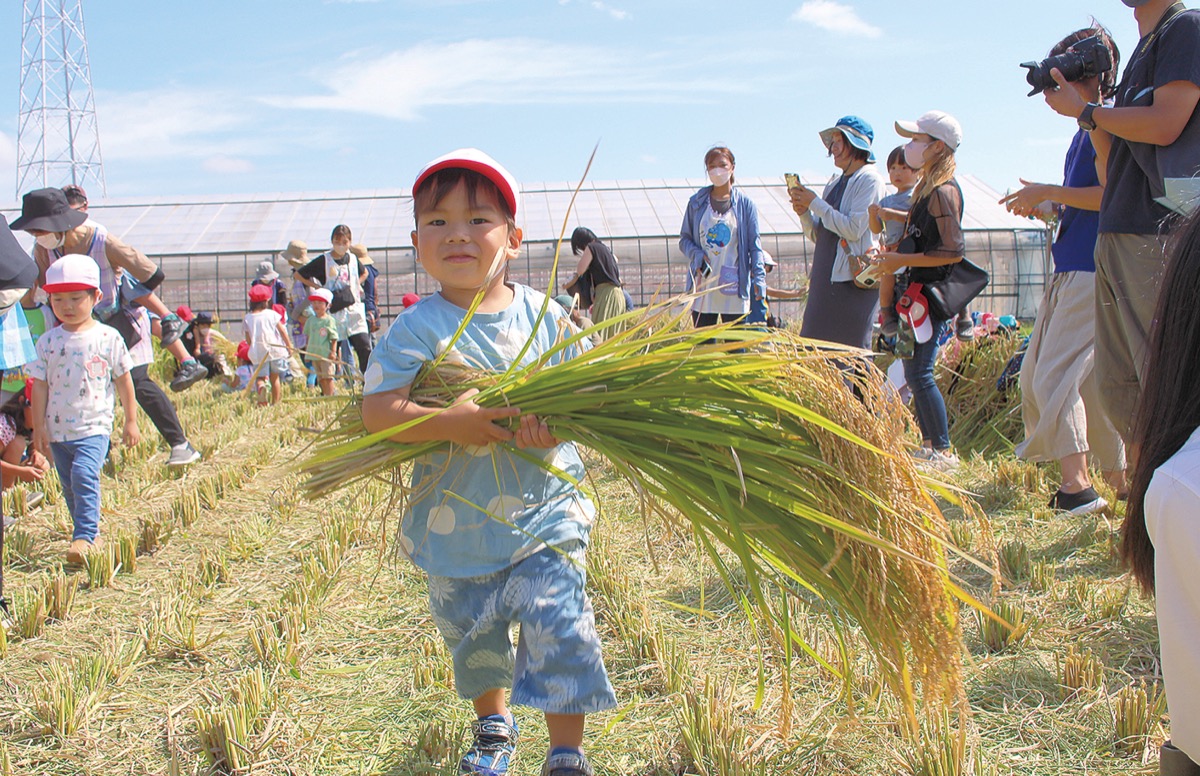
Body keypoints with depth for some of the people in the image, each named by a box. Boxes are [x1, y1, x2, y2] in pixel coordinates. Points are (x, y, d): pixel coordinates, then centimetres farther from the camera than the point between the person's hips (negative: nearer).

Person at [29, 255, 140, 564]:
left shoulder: (108, 338, -3)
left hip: (94, 426, -4)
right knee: (70, 486, 13)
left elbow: (124, 380, 4)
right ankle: (90, 532, 29)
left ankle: (84, 536, -19)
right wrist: (39, 427, 2)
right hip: (58, 430, 4)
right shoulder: (48, 341, 2)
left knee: (84, 475, -23)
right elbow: (40, 386, 5)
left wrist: (131, 421, 6)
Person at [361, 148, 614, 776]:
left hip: (544, 511, 0)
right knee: (471, 636, 19)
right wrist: (449, 423, -31)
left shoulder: (545, 317, -4)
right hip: (456, 523, 1)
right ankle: (493, 725, 48)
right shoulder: (417, 329, -10)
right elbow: (376, 410, -18)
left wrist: (555, 425, -24)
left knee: (559, 627, -8)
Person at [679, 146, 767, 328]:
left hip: (734, 289, -1)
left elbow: (754, 244, 3)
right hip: (703, 288, 1)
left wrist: (759, 276, -9)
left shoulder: (745, 204, 4)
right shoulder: (697, 203, 8)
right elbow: (684, 238, 13)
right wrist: (696, 254, -9)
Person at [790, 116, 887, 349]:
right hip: (825, 279, 8)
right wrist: (804, 213, 0)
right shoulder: (835, 184, 18)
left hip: (853, 280, -8)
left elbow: (854, 229, -17)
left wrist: (815, 203, -10)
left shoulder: (870, 180, -6)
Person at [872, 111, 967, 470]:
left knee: (918, 373, -10)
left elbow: (953, 251, -21)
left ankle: (943, 452, -3)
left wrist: (902, 260, -18)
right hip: (918, 291, 10)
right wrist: (894, 253, 10)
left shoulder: (944, 191, -14)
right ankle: (929, 445, 21)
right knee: (913, 370, 13)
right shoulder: (927, 188, 15)